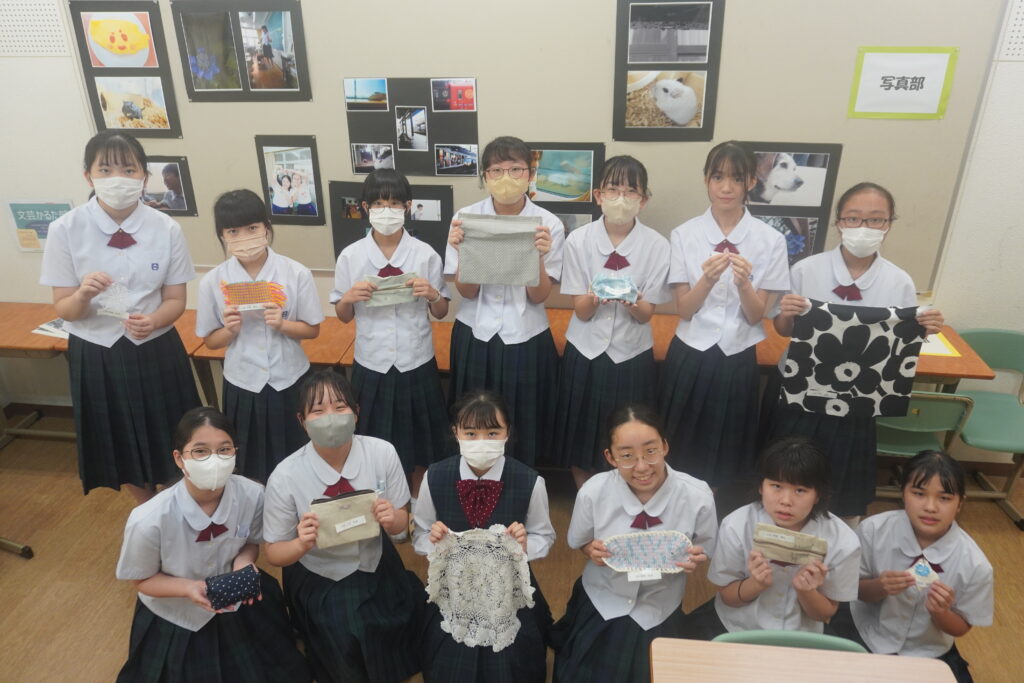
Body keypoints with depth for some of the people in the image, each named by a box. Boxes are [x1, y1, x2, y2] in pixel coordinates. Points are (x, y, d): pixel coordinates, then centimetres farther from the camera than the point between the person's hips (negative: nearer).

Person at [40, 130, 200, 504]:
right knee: (120, 447, 19)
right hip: (96, 355, 1)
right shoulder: (65, 230, -11)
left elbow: (175, 300, -4)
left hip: (157, 352, 0)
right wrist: (83, 294, -29)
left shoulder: (167, 229, -11)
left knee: (173, 448, 13)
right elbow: (64, 310, -7)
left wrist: (152, 321, -25)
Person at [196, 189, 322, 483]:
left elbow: (313, 329, -3)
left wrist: (282, 324, -21)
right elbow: (211, 340, 2)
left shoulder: (297, 274, -11)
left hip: (289, 381, -1)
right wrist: (230, 329, -19)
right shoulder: (213, 281, -8)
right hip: (243, 383, 1)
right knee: (251, 470, 17)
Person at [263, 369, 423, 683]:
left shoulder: (382, 453, -17)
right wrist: (302, 544, -30)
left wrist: (391, 518, -28)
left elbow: (401, 524, -4)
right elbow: (274, 553, -8)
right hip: (318, 582, -2)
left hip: (376, 567, 3)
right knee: (346, 650, -19)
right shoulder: (285, 478, -21)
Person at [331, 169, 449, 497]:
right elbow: (343, 316, 4)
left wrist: (432, 294, -19)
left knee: (419, 440, 15)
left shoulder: (425, 254, -6)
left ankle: (418, 502, 39)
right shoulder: (350, 256, -5)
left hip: (417, 363, 0)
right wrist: (348, 298, -17)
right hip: (371, 365, 0)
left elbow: (441, 313, 2)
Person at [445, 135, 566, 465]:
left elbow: (539, 296, -8)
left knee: (523, 430, 12)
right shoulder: (466, 217, -5)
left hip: (526, 339, -1)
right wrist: (463, 250, -23)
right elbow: (466, 291, -6)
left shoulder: (548, 224, -8)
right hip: (475, 336, 1)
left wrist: (538, 255, -25)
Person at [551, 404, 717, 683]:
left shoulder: (698, 496, -23)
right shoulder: (593, 492, -21)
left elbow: (706, 551, -4)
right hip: (601, 605, 0)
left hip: (661, 614, 0)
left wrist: (695, 560, -26)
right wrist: (592, 550, -23)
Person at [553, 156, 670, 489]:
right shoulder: (578, 240, -6)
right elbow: (581, 311, -7)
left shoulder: (657, 246, -7)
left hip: (632, 355, 0)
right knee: (581, 437, 11)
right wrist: (594, 298, -30)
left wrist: (632, 302, -29)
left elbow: (646, 314, -6)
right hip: (585, 352, 1)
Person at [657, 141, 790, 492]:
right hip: (688, 357, 0)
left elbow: (756, 315, -6)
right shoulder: (684, 234, -4)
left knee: (721, 460, 14)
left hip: (737, 361, 0)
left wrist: (743, 283, -26)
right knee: (677, 454, 13)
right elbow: (684, 309, -7)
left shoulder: (770, 240, -5)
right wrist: (707, 279, -26)